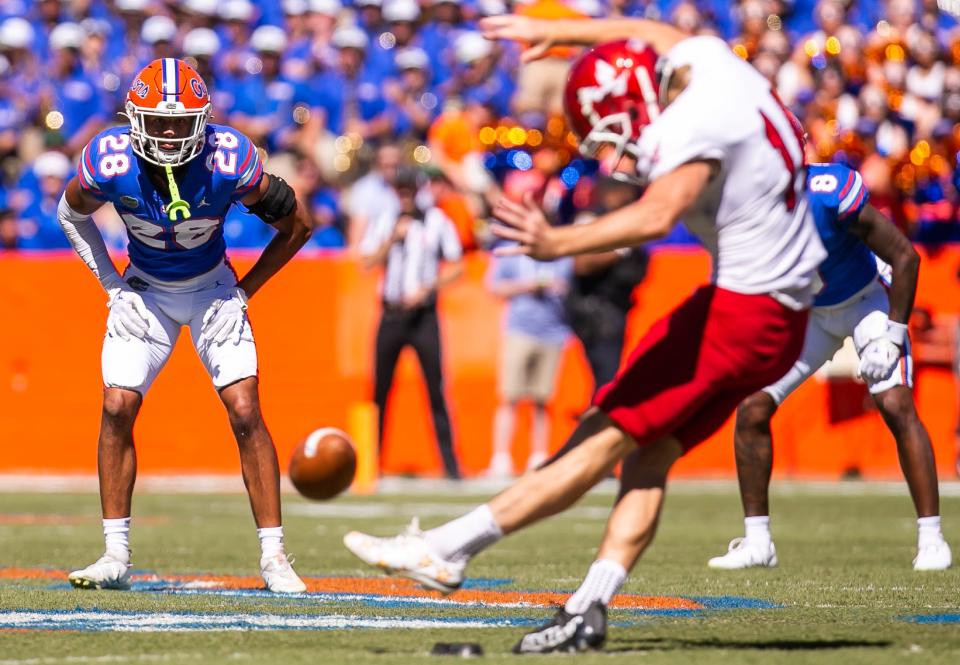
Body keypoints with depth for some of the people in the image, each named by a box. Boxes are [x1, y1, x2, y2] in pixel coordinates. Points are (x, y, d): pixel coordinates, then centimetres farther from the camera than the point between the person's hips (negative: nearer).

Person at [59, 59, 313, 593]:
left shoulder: (229, 163, -28)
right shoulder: (111, 164, -24)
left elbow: (296, 225, -10)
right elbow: (72, 213, 2)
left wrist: (244, 289, -7)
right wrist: (109, 280, -2)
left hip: (212, 289, -1)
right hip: (144, 289, 1)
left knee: (246, 412, -13)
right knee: (118, 408, -12)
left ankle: (273, 557, -6)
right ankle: (116, 557, -3)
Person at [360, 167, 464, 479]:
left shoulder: (437, 222, 2)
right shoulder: (383, 222, 8)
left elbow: (457, 267, 2)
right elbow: (368, 263, 0)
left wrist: (427, 288, -10)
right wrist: (393, 238, -11)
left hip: (423, 313, -2)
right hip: (391, 313, 2)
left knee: (435, 389, -7)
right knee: (379, 389, 3)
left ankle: (450, 462, -5)